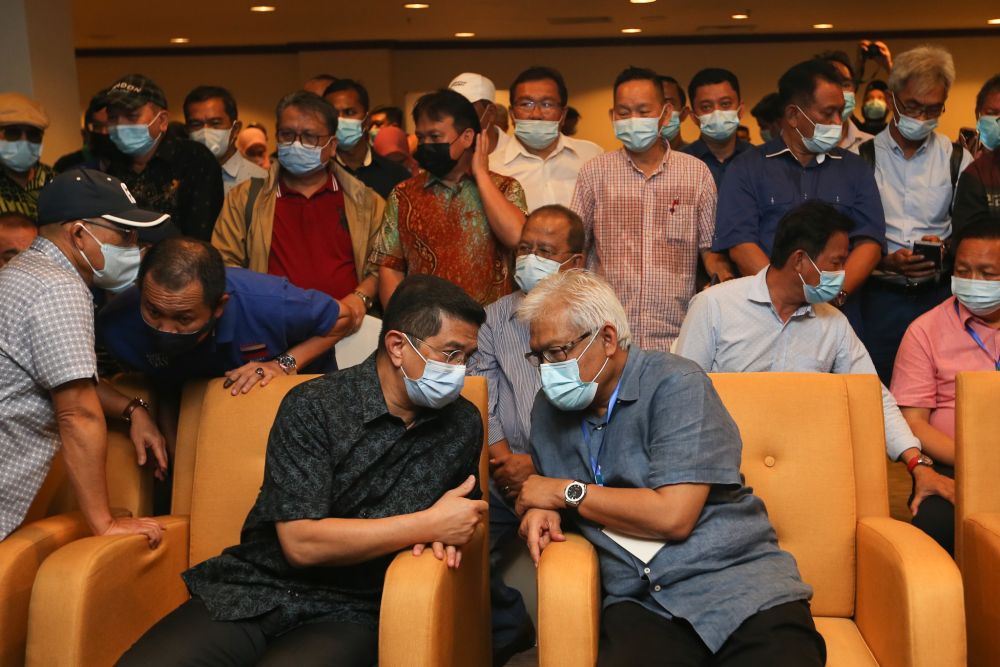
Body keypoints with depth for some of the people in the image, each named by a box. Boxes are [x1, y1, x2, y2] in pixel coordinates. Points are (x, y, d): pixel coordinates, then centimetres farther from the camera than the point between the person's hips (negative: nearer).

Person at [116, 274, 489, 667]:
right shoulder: (313, 406, -9)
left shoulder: (463, 424, 4)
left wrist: (441, 533, -3)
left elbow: (465, 514, 21)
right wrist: (428, 525, -13)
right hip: (255, 594, -1)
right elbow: (301, 542, -15)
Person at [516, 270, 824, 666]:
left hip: (738, 578, -2)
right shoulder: (549, 408, 12)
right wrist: (542, 510, 0)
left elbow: (673, 516, -15)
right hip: (639, 600, 3)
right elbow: (549, 496, 24)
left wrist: (568, 492, -5)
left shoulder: (675, 384, -7)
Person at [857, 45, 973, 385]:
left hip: (940, 294, 2)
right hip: (879, 295, -1)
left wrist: (946, 252, -13)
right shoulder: (862, 157, 3)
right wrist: (884, 261, -17)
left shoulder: (957, 159, 9)